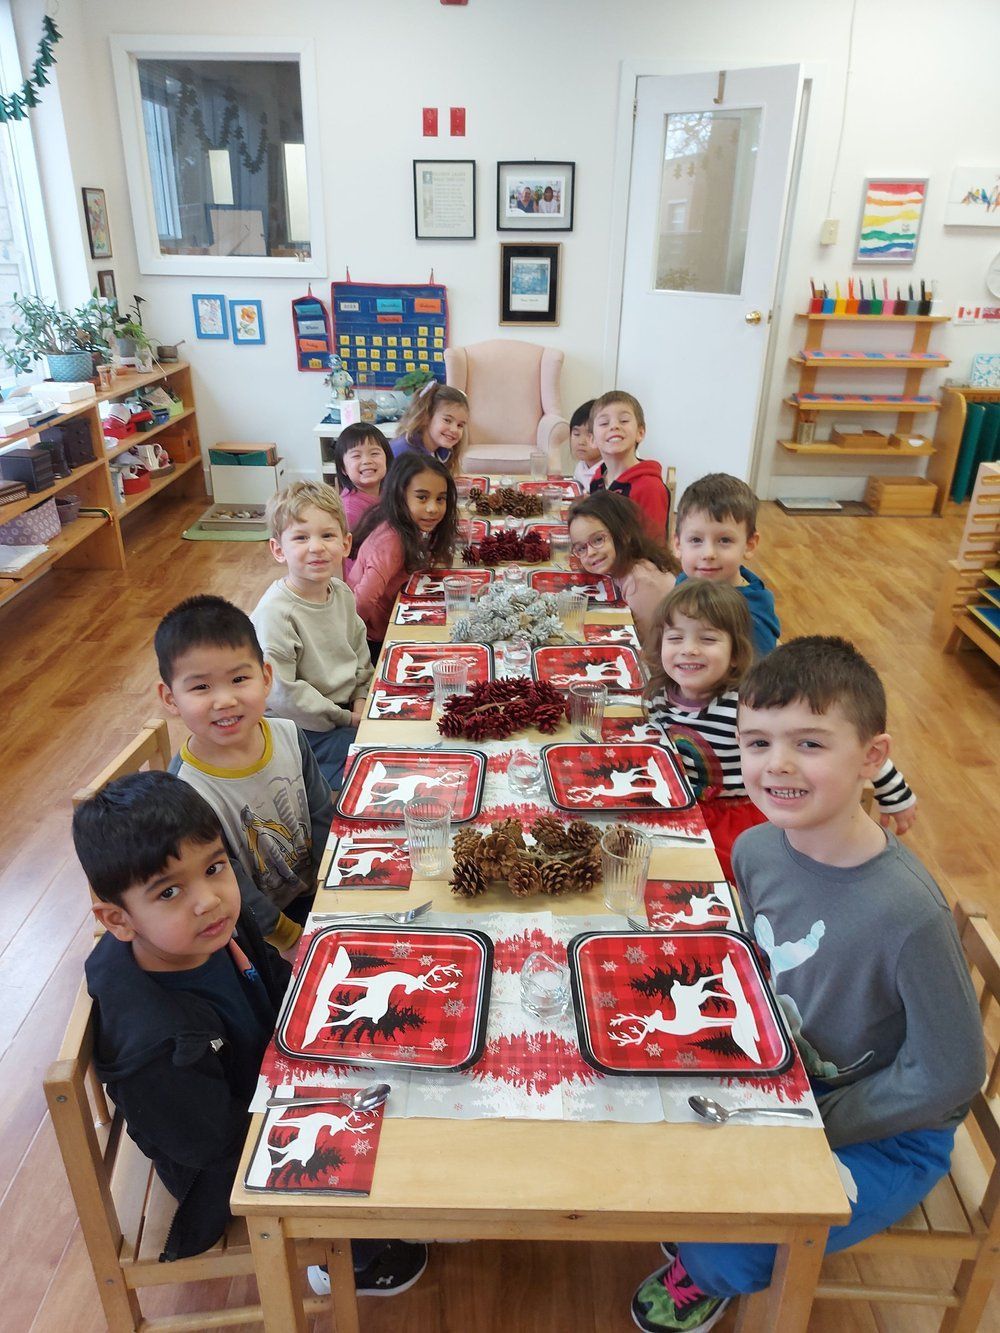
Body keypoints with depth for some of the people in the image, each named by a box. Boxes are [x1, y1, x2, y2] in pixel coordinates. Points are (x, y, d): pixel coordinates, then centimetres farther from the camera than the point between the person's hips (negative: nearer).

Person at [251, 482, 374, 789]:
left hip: (348, 709, 8)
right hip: (305, 727, -7)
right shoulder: (275, 613, -25)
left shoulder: (342, 594, 0)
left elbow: (361, 654, 15)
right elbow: (280, 692, -25)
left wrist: (360, 701, -2)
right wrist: (345, 719, -17)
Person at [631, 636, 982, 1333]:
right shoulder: (756, 847, -14)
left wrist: (817, 1126, -17)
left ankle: (707, 1276, 22)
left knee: (723, 1254, -17)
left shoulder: (908, 911, -34)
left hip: (888, 1131, -5)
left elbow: (951, 1074, -21)